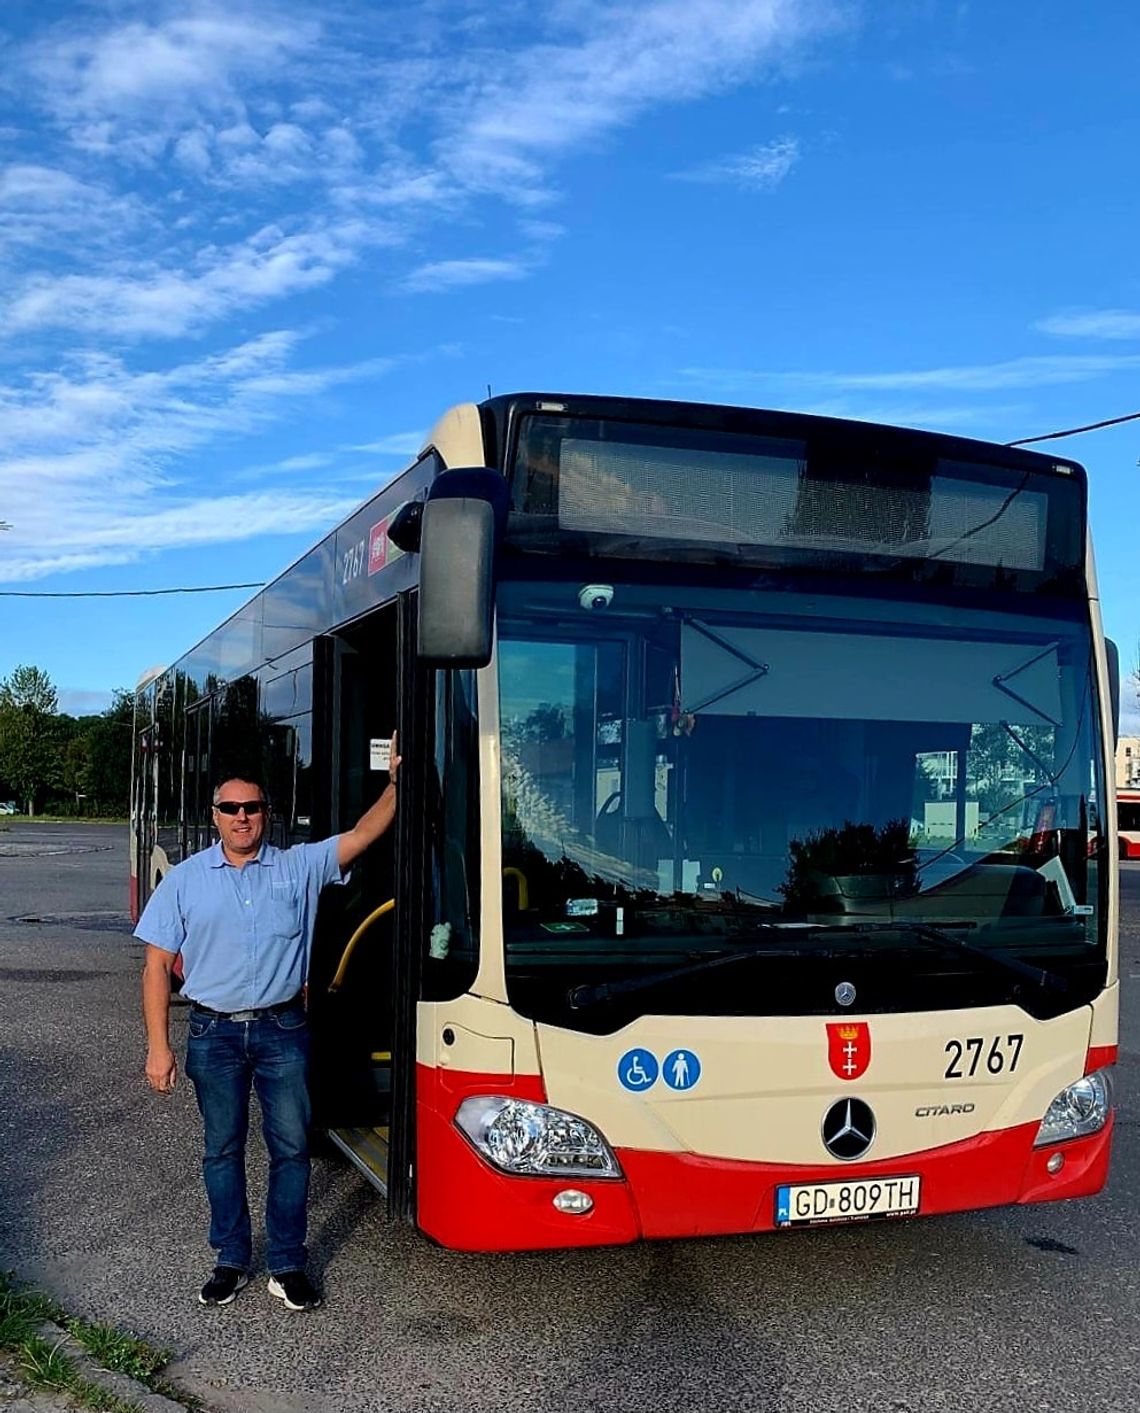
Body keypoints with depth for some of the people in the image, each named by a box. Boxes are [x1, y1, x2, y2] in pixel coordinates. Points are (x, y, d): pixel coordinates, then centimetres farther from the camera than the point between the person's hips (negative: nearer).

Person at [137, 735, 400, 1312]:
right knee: (223, 1150, 11)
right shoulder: (185, 880, 2)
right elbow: (158, 965, 1)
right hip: (214, 1032, 0)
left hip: (283, 1030, 0)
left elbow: (363, 835, -6)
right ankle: (231, 1260, 25)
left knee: (292, 1149, 3)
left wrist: (396, 781, -20)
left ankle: (287, 1265, 16)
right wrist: (158, 1046, -5)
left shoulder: (299, 867, 2)